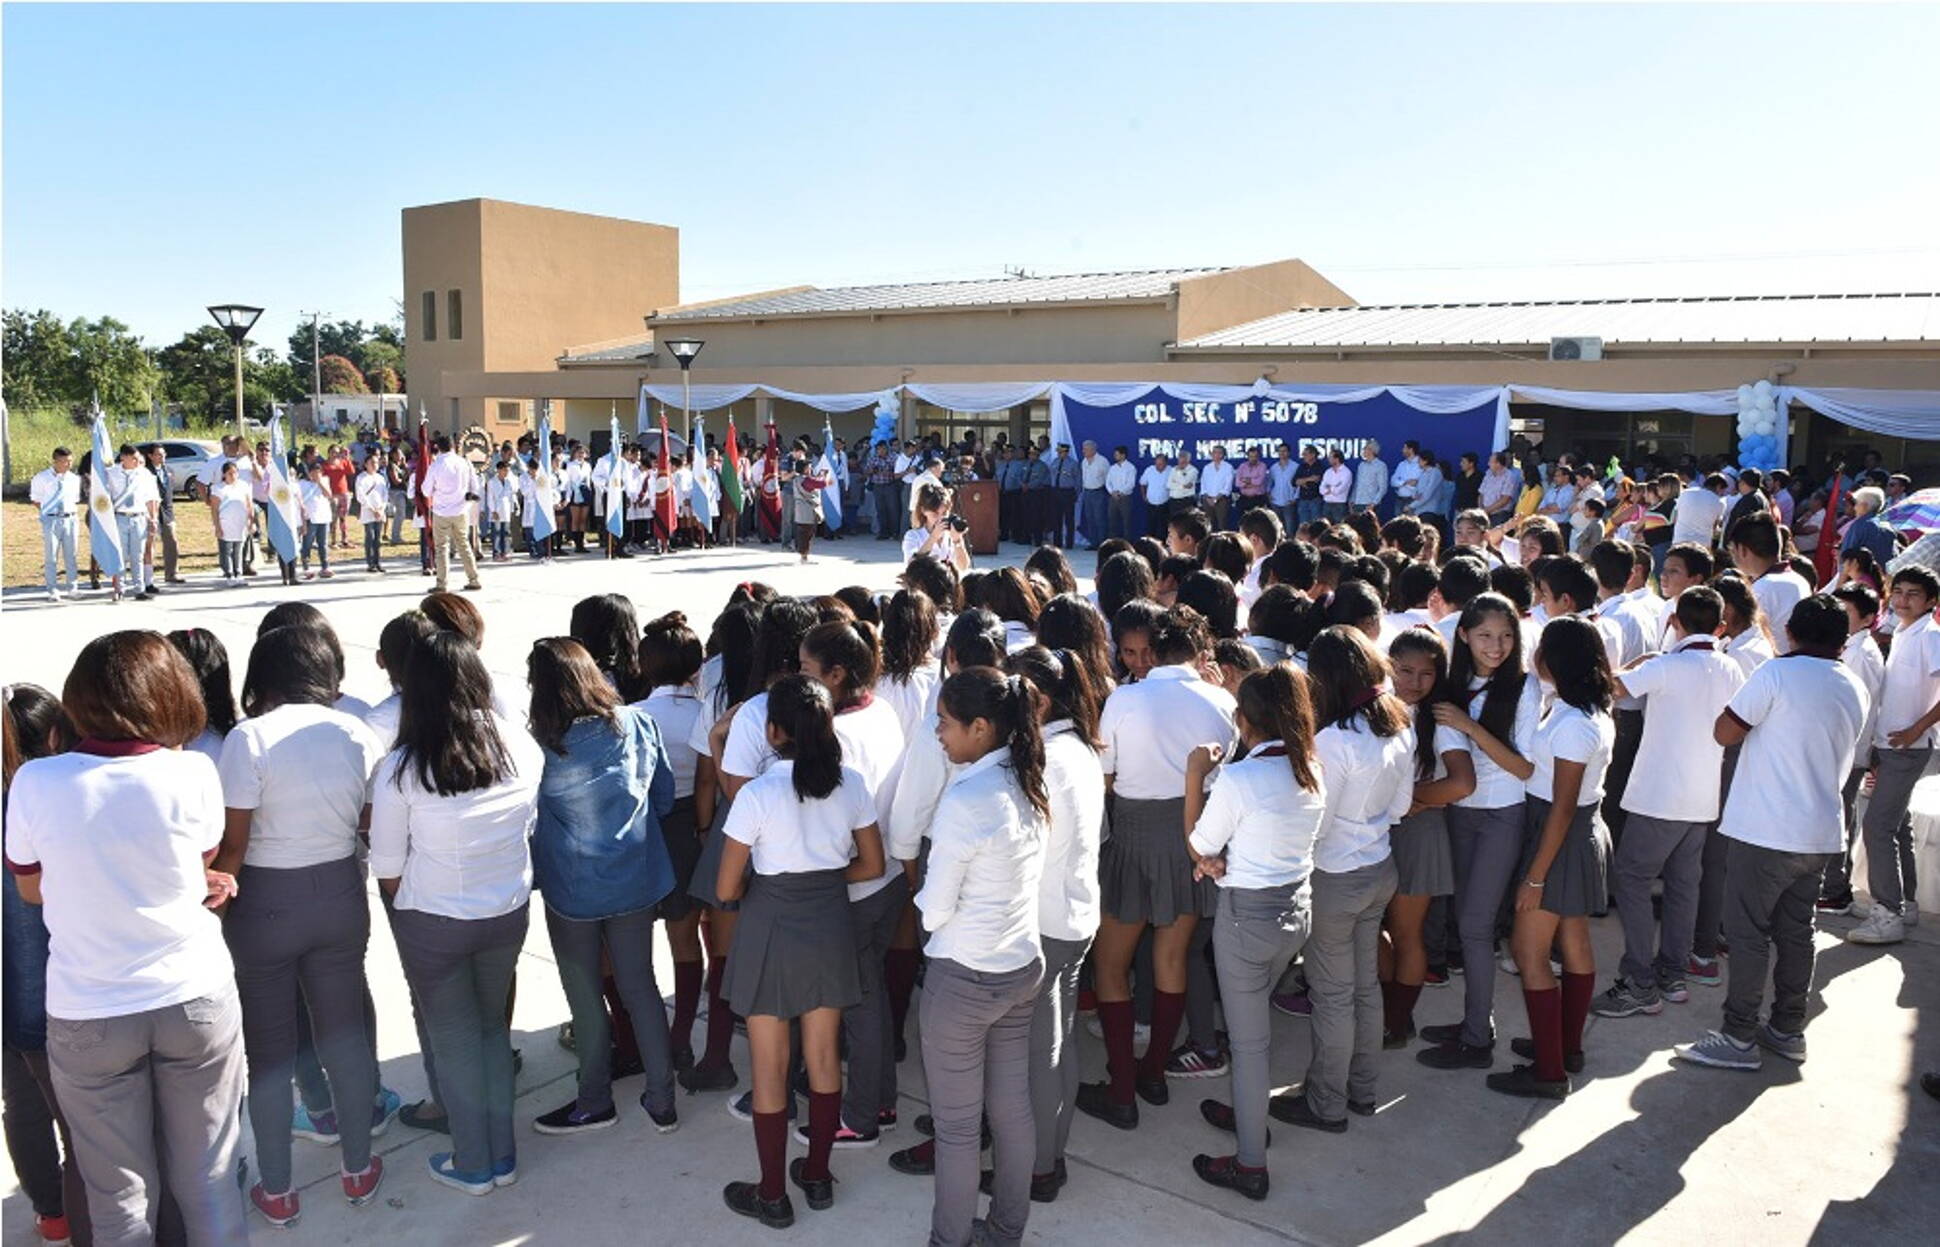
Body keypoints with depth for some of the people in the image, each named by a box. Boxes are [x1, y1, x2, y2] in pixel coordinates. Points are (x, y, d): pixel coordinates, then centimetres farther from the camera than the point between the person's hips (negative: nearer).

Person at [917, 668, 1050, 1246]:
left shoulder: (964, 801, -24)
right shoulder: (1028, 786, -2)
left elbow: (934, 911, -17)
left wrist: (924, 897, 3)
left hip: (964, 980, -7)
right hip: (1023, 968, 7)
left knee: (956, 1125, 10)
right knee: (1013, 1109, 19)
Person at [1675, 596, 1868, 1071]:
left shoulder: (1778, 674, -12)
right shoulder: (1855, 690, 10)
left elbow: (1725, 732, -11)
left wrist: (1751, 705, 5)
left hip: (1766, 830, -7)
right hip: (1820, 832, 7)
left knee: (1748, 930, -1)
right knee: (1796, 930, 16)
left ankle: (1738, 1037, 3)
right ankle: (1787, 1028, 24)